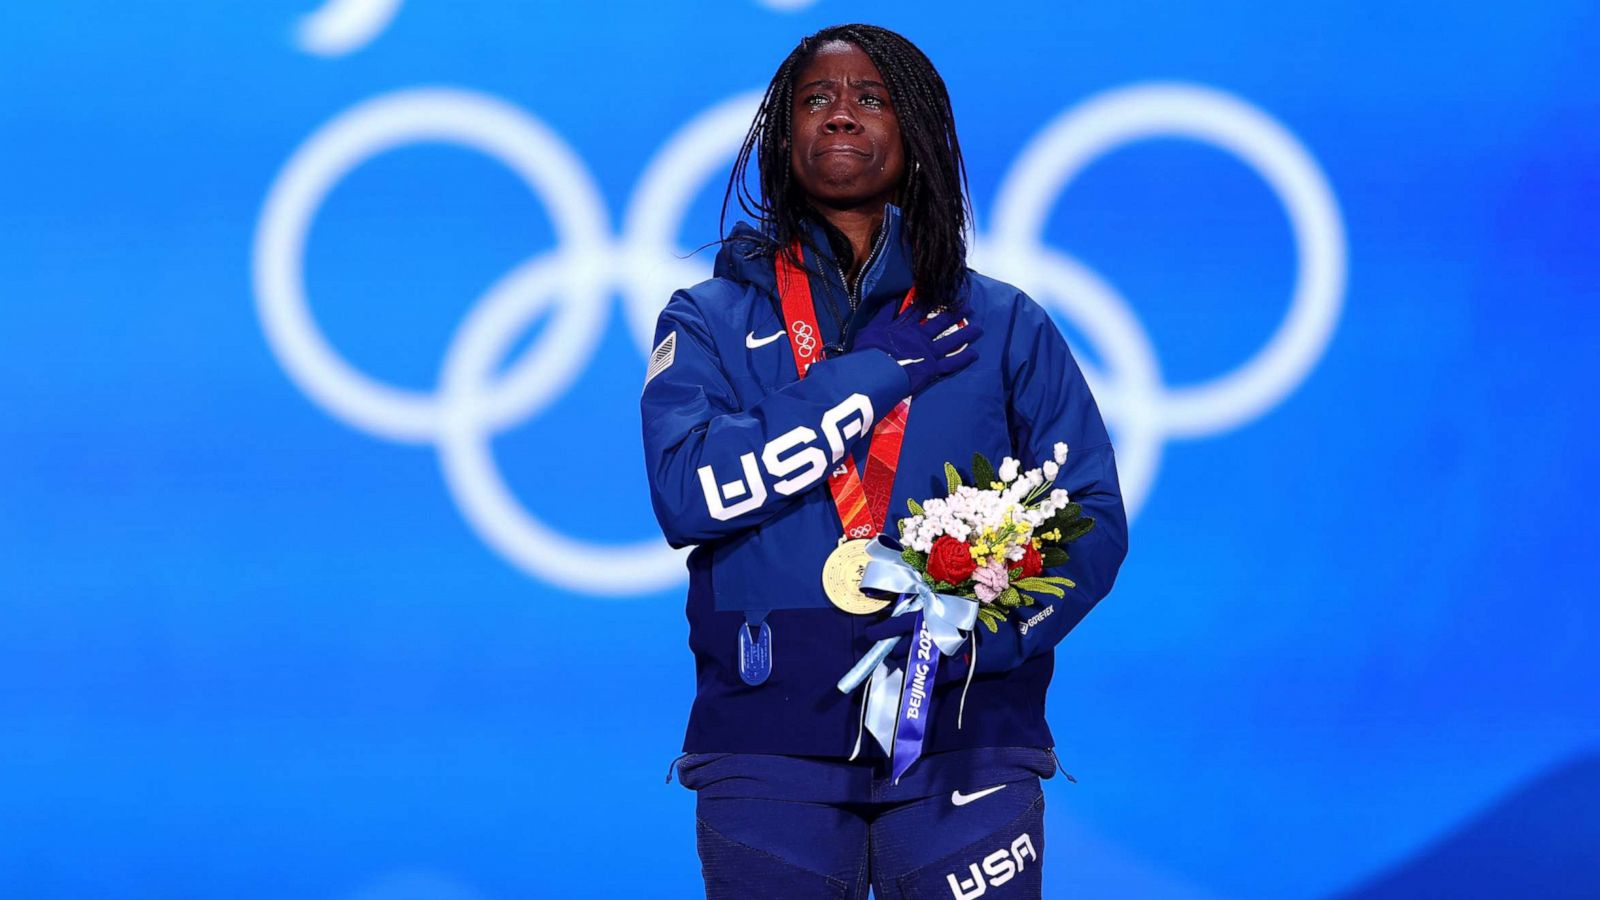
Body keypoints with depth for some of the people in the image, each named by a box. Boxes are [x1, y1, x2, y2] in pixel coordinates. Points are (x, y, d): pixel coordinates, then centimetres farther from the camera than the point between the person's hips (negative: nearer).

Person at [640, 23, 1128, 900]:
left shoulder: (1004, 326, 12)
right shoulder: (709, 322, 10)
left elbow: (1093, 521, 5)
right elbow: (687, 494, -7)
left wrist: (975, 638, -14)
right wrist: (872, 377, -8)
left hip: (962, 740, 0)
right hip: (768, 744, 0)